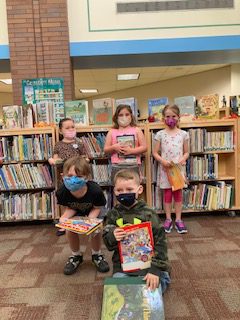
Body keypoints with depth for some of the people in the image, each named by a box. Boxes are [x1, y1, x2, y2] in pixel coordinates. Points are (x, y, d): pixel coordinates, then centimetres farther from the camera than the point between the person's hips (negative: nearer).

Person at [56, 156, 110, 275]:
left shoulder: (95, 190, -39)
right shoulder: (62, 192, -32)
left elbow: (96, 208, -21)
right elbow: (69, 208, -16)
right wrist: (64, 218, -36)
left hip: (92, 212, -2)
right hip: (76, 212, 2)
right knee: (70, 230, -18)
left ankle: (96, 255, 10)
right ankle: (76, 255, 13)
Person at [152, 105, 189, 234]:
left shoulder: (183, 134, 2)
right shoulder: (160, 134, -1)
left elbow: (186, 152, 6)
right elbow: (155, 152, 0)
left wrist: (183, 159, -14)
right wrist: (162, 160, -17)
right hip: (165, 168, -1)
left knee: (178, 194, 8)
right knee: (167, 194, 7)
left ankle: (178, 219, 18)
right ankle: (168, 219, 18)